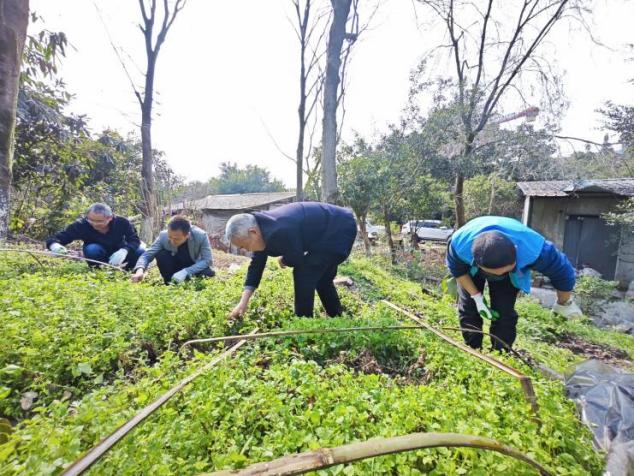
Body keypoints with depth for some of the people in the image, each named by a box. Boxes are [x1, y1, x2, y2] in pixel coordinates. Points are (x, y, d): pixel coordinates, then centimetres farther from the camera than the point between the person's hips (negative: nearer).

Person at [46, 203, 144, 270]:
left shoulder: (122, 222, -24)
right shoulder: (82, 225, -24)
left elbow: (134, 240, -27)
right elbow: (54, 239, -23)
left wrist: (124, 251, -49)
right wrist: (55, 245, -49)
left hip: (118, 255, 0)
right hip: (100, 258, 0)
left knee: (140, 252, -29)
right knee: (92, 249, -34)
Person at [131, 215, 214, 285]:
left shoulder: (201, 236, -29)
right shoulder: (163, 236, -23)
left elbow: (208, 260, -27)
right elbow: (147, 255, -20)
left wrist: (186, 272, -39)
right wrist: (140, 270, -42)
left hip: (194, 267, -2)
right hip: (175, 267, 2)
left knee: (209, 273, -32)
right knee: (161, 254, -26)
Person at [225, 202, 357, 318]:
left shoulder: (279, 231, -36)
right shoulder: (262, 227, -3)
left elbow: (296, 259, -23)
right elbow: (256, 264, 3)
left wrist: (283, 260, 1)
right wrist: (244, 302, 2)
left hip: (340, 230, -10)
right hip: (329, 232, 10)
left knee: (303, 274, -12)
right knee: (321, 278, 21)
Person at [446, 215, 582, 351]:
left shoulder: (533, 248, -42)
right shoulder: (460, 243, -43)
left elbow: (562, 271, -20)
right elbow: (457, 269, -17)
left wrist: (563, 303, -2)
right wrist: (476, 297, -20)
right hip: (471, 267, 0)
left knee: (504, 311, -11)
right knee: (468, 308, -7)